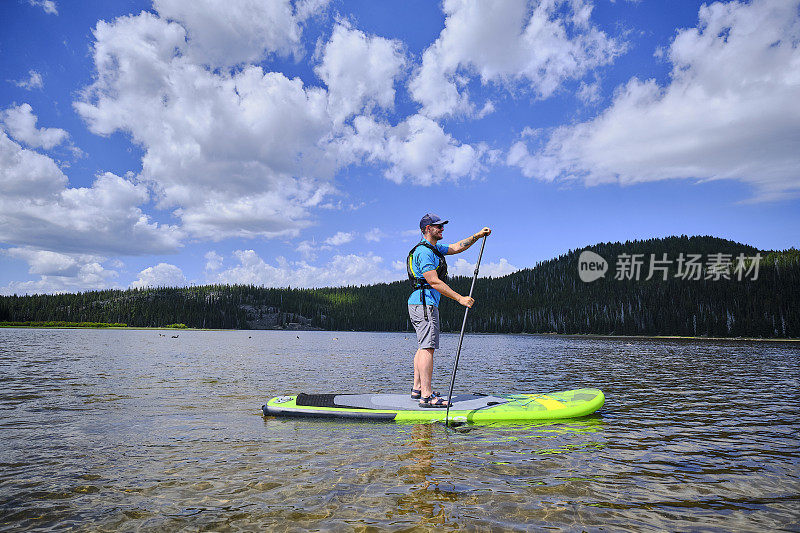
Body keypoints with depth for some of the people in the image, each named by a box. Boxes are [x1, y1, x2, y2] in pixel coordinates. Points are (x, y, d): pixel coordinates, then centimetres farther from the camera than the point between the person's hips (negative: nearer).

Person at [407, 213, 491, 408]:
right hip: (424, 304, -11)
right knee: (427, 348, -13)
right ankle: (426, 396, -14)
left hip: (419, 304, 11)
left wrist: (478, 235, 18)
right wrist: (460, 298, -20)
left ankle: (417, 389, 19)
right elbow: (434, 282, -20)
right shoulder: (424, 251, -14)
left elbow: (456, 247, 27)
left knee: (423, 347, 14)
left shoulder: (433, 248, 19)